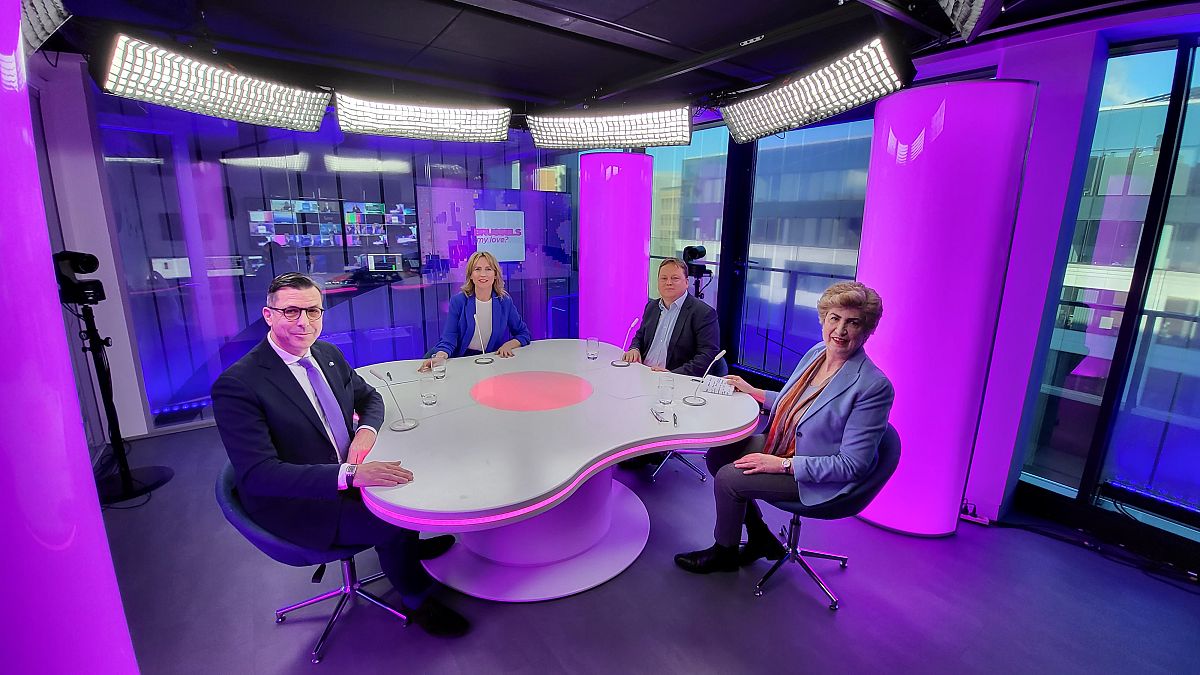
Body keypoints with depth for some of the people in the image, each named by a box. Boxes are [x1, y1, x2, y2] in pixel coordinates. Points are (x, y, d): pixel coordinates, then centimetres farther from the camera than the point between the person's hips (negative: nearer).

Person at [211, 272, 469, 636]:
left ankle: (407, 546, 27)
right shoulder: (237, 385, -22)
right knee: (392, 519, -23)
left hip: (346, 477, 8)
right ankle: (418, 598, 6)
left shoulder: (329, 354, 0)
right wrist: (350, 475, -38)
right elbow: (258, 474, -28)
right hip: (295, 505, -7)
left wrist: (366, 429, -10)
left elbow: (369, 397, 14)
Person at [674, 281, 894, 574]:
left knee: (728, 478, -16)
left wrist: (783, 464, -26)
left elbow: (852, 464, -23)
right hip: (782, 446, 8)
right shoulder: (817, 352, -2)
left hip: (818, 480, -8)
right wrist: (752, 391, 14)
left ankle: (724, 553, 15)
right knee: (717, 455, 1)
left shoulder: (874, 386, -25)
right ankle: (761, 538, 19)